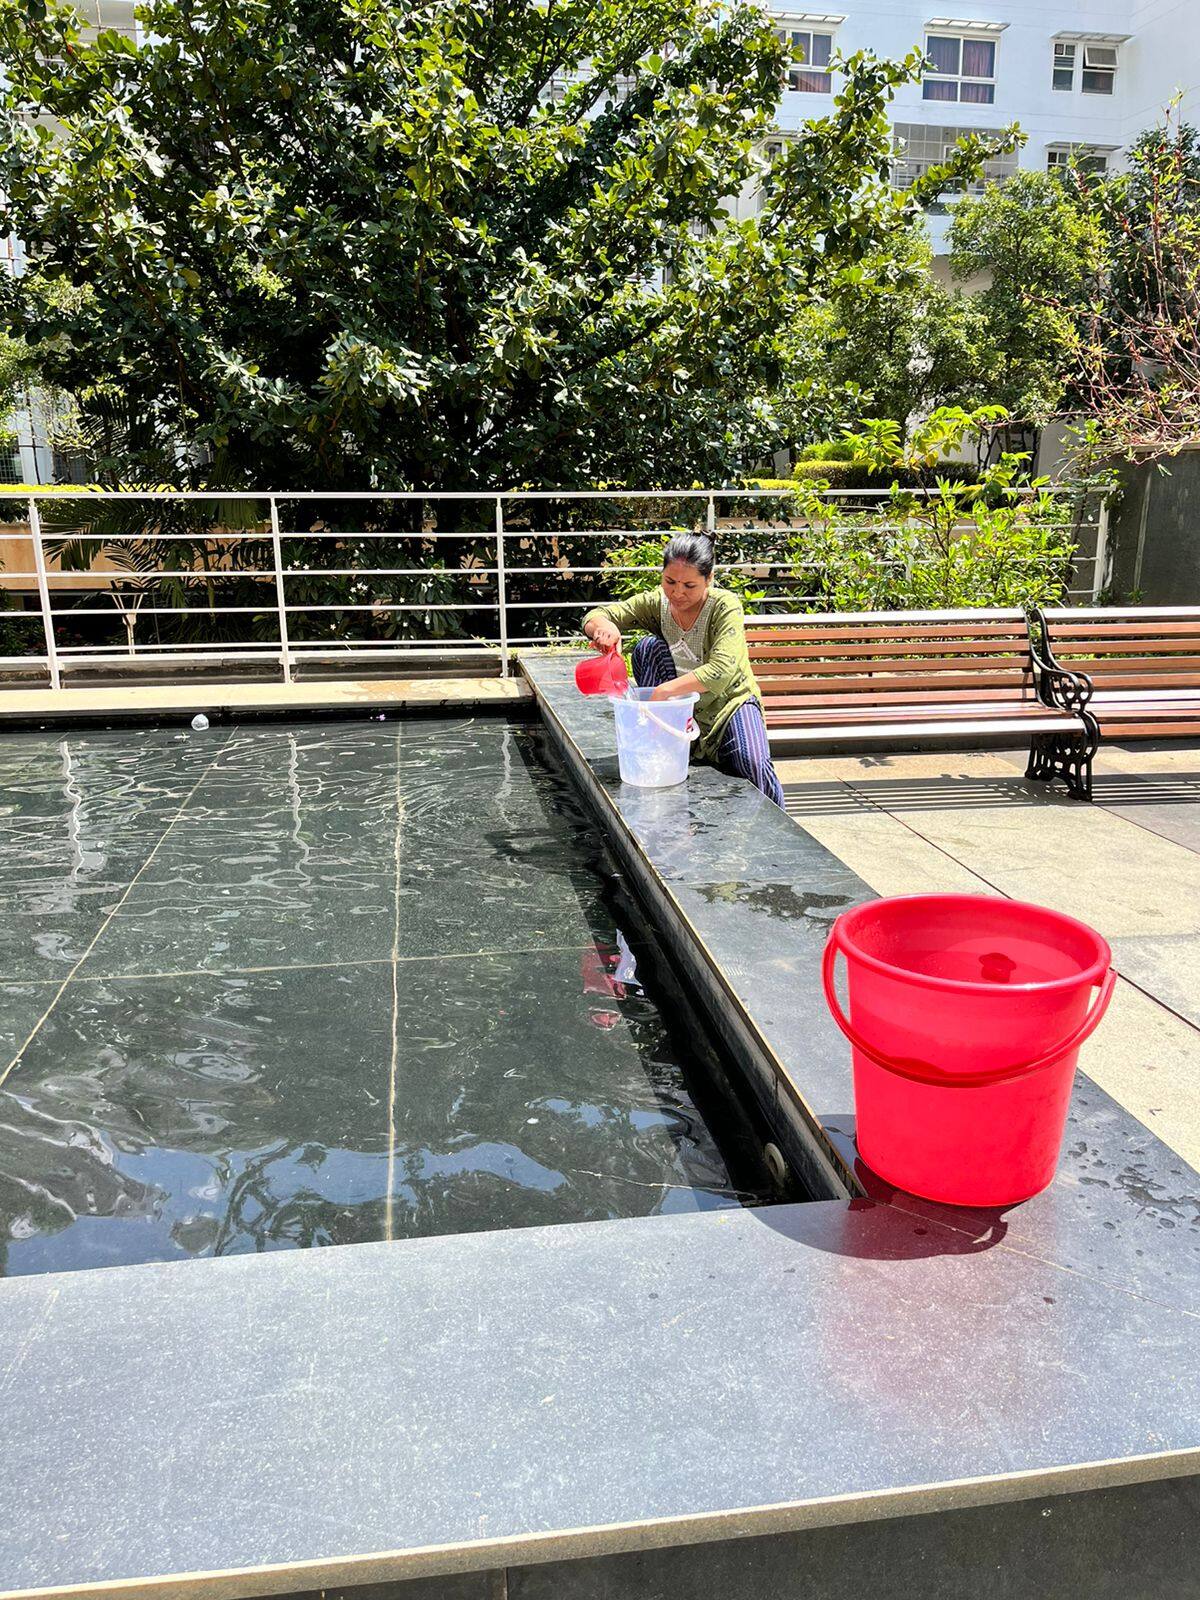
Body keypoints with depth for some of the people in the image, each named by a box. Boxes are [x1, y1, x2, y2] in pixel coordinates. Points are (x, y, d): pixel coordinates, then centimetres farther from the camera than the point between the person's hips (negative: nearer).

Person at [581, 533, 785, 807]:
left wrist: (664, 690, -45)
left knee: (751, 762, -31)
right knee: (649, 647, -18)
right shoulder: (656, 603, -7)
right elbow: (593, 617, -10)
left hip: (729, 701, -3)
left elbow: (722, 671, -34)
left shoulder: (725, 606, -20)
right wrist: (603, 625, -36)